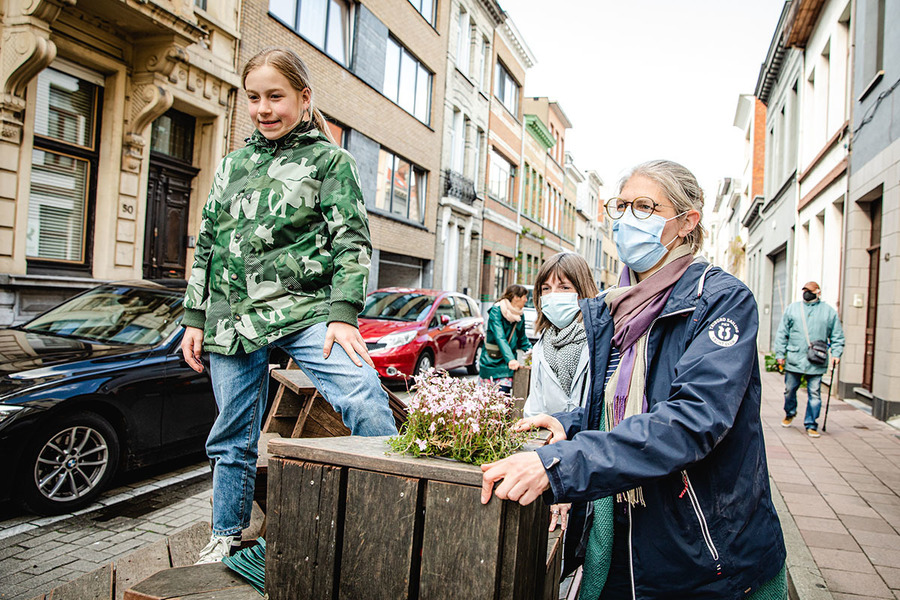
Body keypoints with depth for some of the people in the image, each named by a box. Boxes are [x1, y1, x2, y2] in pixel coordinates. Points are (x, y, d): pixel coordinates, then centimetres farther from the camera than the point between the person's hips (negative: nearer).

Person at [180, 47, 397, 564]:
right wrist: (195, 318, 15)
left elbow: (352, 241, -3)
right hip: (232, 317, 4)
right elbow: (207, 244, 19)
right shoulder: (234, 164, 18)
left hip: (304, 309, -4)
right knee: (233, 437, 13)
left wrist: (343, 313, -14)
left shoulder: (330, 160, 5)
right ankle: (227, 536, 33)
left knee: (365, 401, -25)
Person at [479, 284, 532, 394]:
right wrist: (510, 359, -36)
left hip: (506, 364, 4)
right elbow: (500, 337, -25)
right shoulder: (496, 311, -13)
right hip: (490, 361, -4)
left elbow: (522, 340, 20)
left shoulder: (520, 316, 7)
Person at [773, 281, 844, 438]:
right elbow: (782, 333, 8)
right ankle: (790, 413, 36)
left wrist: (836, 354, -1)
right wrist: (780, 353, 2)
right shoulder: (792, 308, 8)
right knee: (789, 390, 10)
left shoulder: (829, 311, 8)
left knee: (814, 394, -1)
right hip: (794, 359, 1)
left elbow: (837, 336, 12)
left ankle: (811, 425, 9)